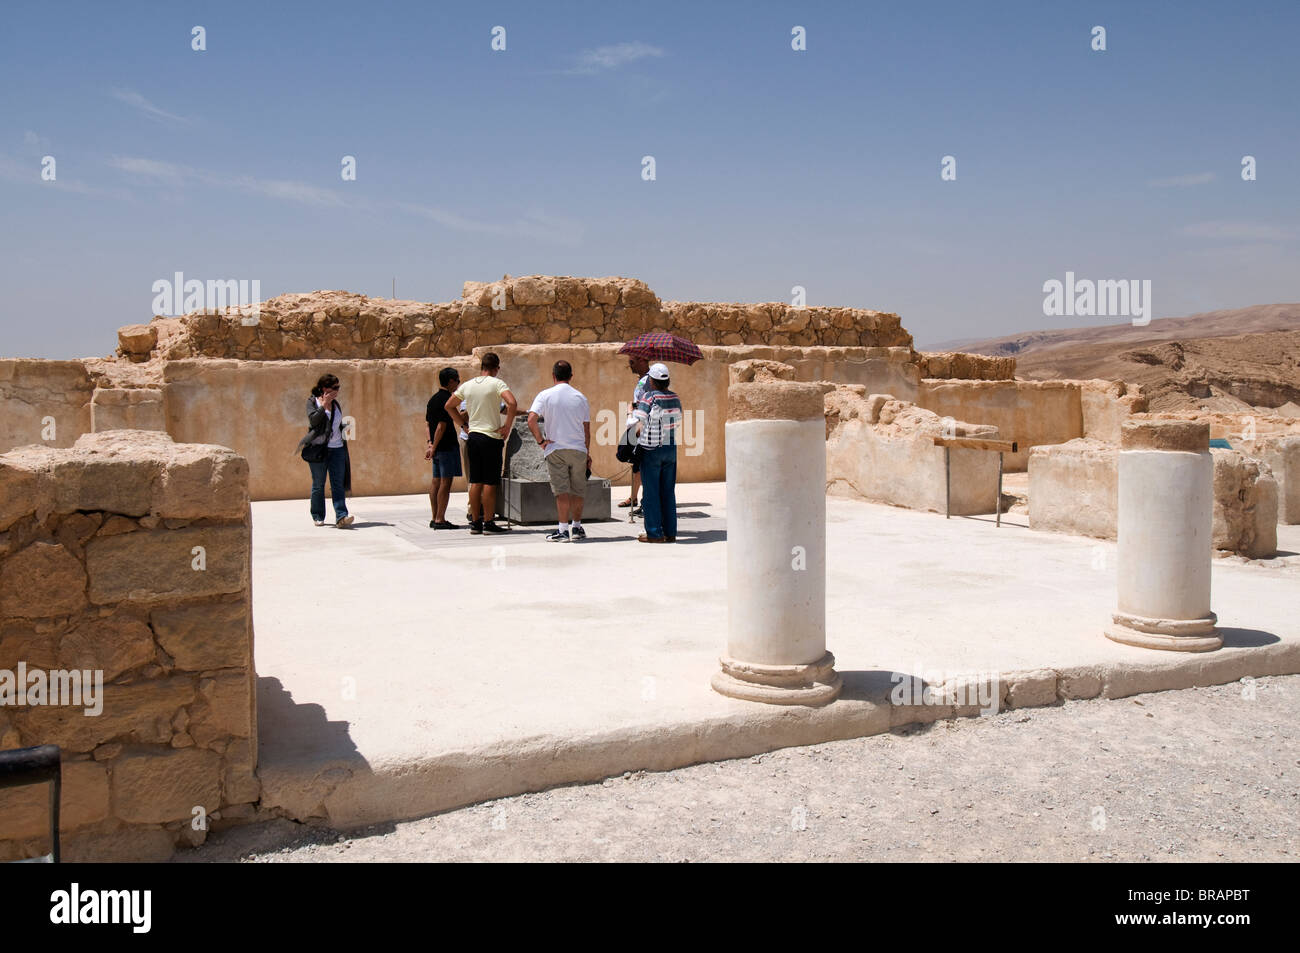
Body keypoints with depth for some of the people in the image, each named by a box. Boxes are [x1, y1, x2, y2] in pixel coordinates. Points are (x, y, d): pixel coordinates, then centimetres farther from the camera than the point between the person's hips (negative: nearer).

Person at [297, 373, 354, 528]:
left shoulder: (336, 404, 16)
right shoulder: (312, 402, 1)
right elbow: (313, 420, -16)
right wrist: (324, 405, -14)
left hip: (337, 448, 4)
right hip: (318, 448, -4)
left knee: (338, 484, -7)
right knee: (318, 484, 4)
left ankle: (341, 516, -15)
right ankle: (317, 516, 16)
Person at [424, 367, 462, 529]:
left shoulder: (433, 399, 15)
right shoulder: (447, 399, -13)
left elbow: (427, 423, 13)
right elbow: (442, 426, -18)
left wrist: (429, 443, 8)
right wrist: (434, 447, -15)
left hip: (437, 447, 9)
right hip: (447, 446, -9)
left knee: (436, 481, 11)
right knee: (446, 482, -7)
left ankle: (435, 518, 16)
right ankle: (440, 520, -7)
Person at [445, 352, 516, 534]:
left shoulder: (467, 385, 9)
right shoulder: (496, 383, -8)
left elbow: (448, 405, 18)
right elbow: (512, 403, -23)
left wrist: (463, 424, 17)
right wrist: (507, 426, -13)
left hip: (473, 436, 6)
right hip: (492, 437, -6)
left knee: (475, 482, 9)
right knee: (490, 483, -2)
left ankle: (475, 522, 12)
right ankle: (488, 522, 0)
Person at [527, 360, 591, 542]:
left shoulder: (545, 395, -1)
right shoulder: (580, 397, 7)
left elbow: (531, 420, -15)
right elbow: (586, 429, 10)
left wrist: (540, 441, -5)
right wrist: (587, 454, 17)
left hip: (555, 449, -2)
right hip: (578, 449, 2)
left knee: (562, 491, -2)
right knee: (578, 490, 14)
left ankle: (563, 530, -6)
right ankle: (577, 527, 23)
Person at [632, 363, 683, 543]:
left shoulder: (648, 397, -14)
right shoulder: (676, 398, 4)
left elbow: (639, 427, -15)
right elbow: (678, 425, 9)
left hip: (651, 450, -6)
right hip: (671, 449, 6)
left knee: (651, 492, 1)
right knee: (668, 492, 11)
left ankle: (654, 533, 2)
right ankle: (670, 532, 14)